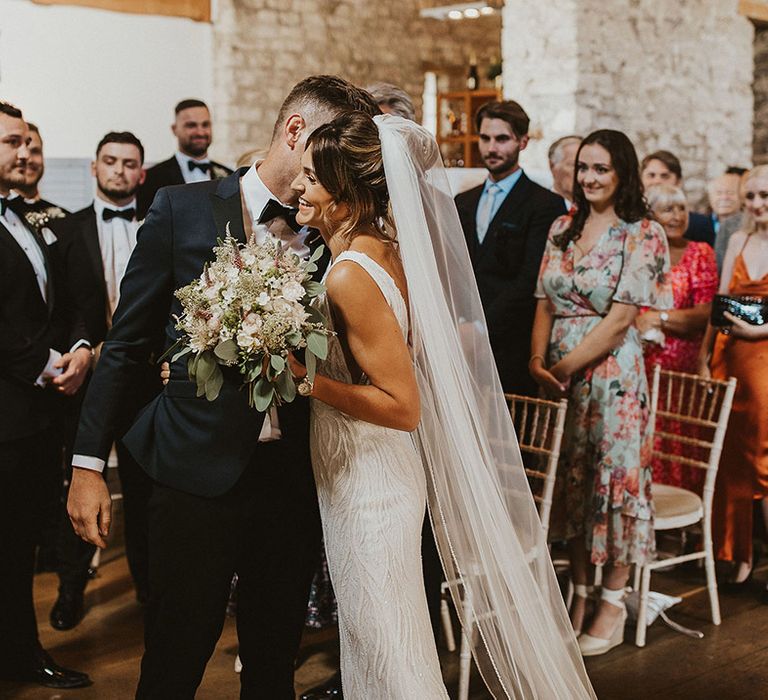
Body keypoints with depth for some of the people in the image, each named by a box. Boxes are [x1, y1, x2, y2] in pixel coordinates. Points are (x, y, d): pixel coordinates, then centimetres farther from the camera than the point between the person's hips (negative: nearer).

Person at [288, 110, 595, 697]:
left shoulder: (350, 276, -25)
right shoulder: (388, 251, 1)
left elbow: (402, 406, -25)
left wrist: (305, 378, -24)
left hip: (367, 490, -9)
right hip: (385, 476, 9)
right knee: (372, 644, 24)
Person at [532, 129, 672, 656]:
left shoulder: (643, 234, -7)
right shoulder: (563, 227, 9)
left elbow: (620, 319, -14)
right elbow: (545, 301, 7)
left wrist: (567, 366, -15)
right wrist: (538, 358, -8)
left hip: (611, 371, -5)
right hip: (558, 374, 5)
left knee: (614, 474, 1)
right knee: (572, 478, 11)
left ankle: (613, 603, 14)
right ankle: (579, 594, 23)